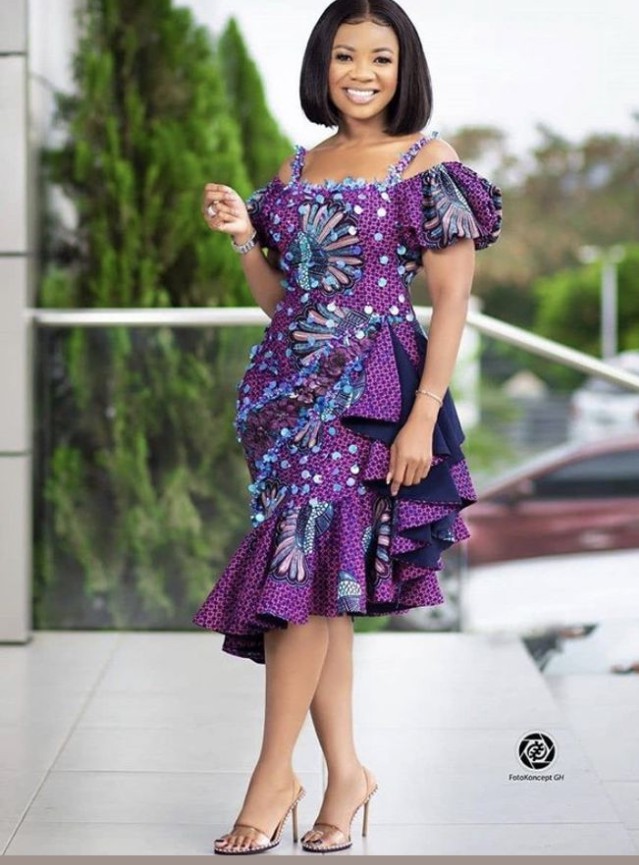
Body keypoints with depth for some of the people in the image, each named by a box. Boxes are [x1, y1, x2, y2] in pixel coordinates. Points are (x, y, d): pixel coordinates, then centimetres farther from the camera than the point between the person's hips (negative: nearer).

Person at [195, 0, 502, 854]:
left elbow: (452, 300, -7)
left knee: (304, 570, -10)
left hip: (369, 390, -6)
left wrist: (423, 419, -14)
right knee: (320, 583, 6)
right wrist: (243, 235, -1)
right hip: (290, 386, 6)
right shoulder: (299, 168, 14)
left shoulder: (429, 165, -3)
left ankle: (275, 773, 0)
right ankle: (346, 771, 15)